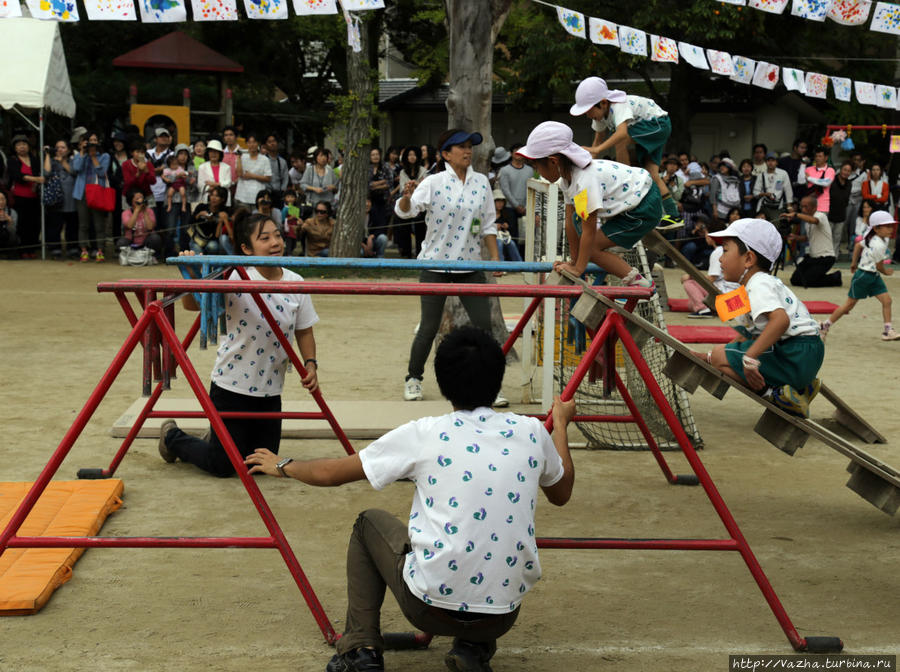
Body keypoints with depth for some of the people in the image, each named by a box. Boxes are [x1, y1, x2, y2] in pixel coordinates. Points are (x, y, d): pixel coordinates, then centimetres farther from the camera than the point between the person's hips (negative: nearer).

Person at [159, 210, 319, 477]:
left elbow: (304, 331, 8)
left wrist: (310, 364, -6)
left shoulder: (295, 284, -1)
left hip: (270, 389, 5)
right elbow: (192, 304, -21)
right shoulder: (236, 280, -15)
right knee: (223, 466, 4)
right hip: (232, 385, -5)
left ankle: (218, 440, 43)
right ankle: (172, 437, 32)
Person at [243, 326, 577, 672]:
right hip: (504, 616, 3)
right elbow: (561, 494, 22)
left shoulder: (425, 435, -5)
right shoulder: (531, 432, 1)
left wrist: (282, 466, 24)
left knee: (369, 523, 24)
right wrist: (560, 423, 36)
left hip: (431, 609, -2)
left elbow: (330, 473, 4)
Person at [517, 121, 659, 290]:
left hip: (644, 210, -10)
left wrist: (578, 268, -19)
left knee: (592, 248, -11)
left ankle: (639, 283, -3)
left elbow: (589, 231, -26)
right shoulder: (567, 178, 0)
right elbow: (570, 222, 5)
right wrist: (574, 261, 8)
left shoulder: (585, 182, -29)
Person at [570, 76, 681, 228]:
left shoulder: (618, 106, -32)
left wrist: (597, 150, -55)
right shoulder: (600, 113, -5)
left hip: (659, 123, -9)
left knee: (620, 139, -28)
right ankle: (673, 216, -3)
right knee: (651, 174, -3)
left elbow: (622, 132, -50)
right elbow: (598, 141, 6)